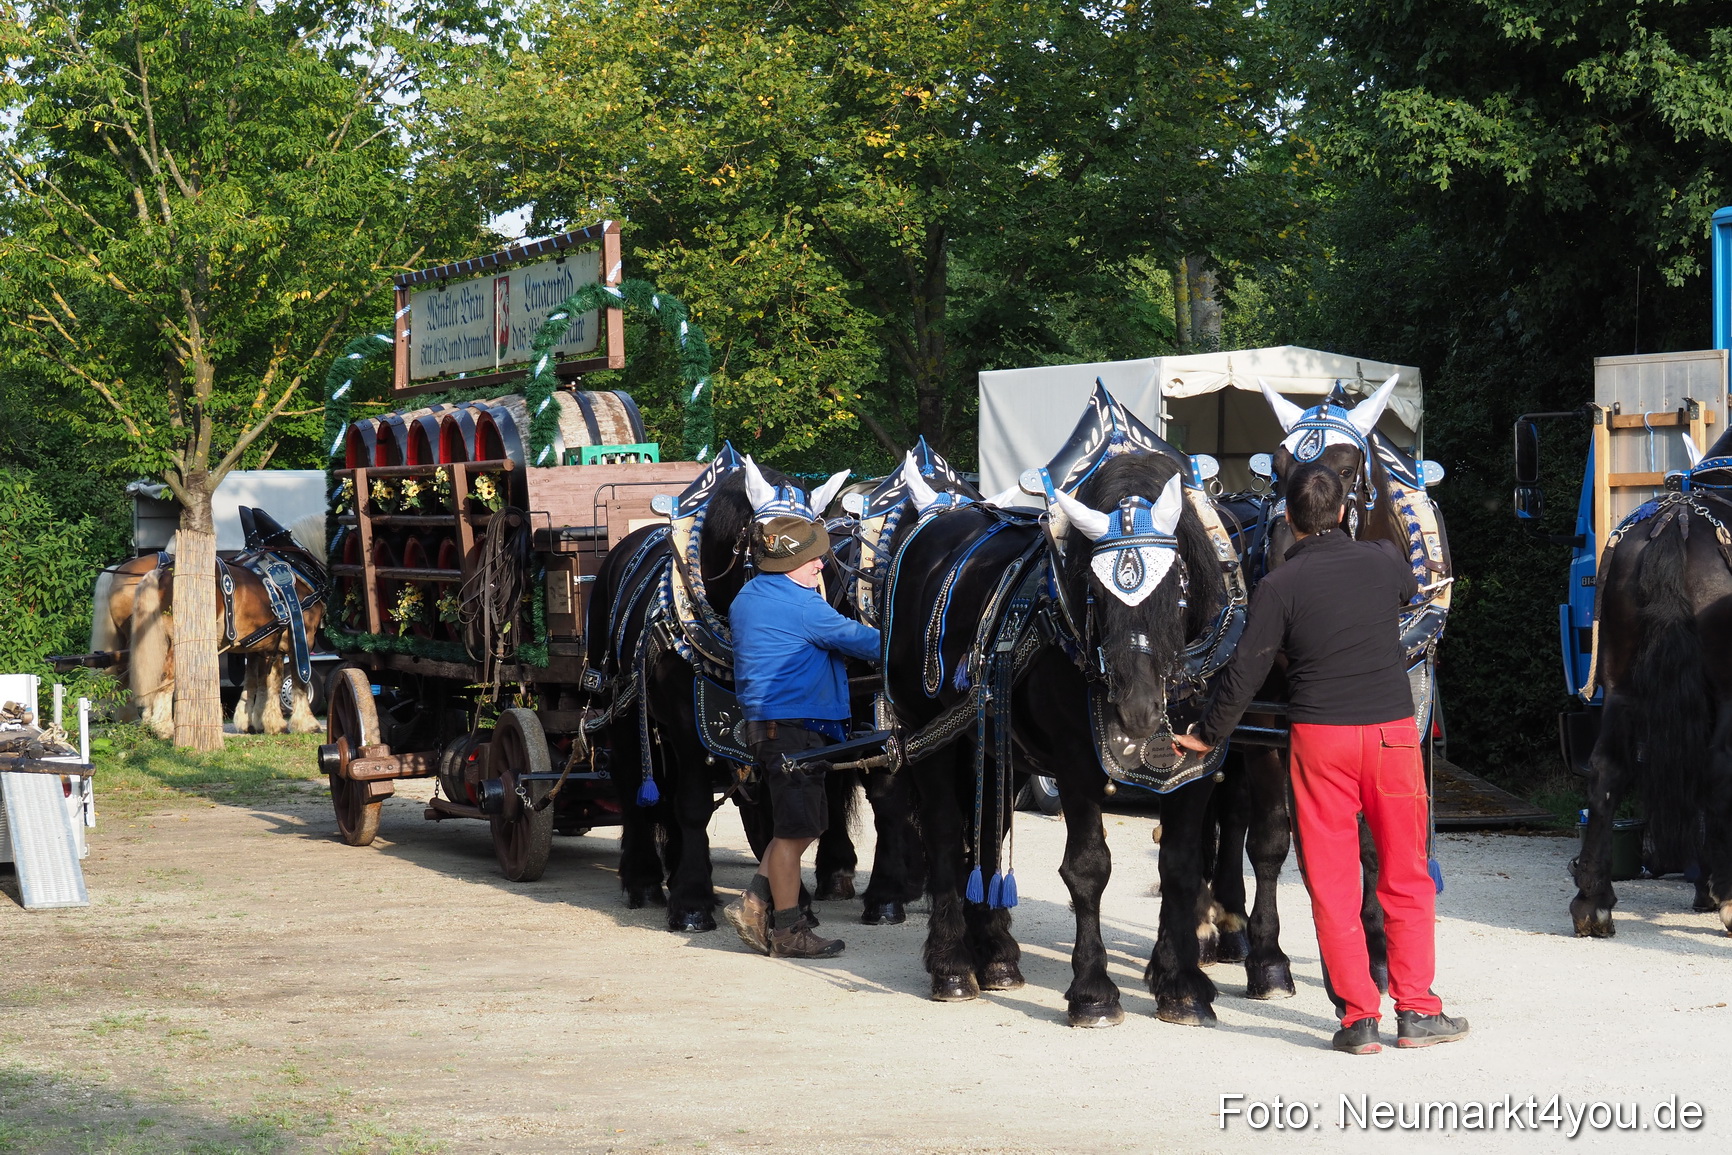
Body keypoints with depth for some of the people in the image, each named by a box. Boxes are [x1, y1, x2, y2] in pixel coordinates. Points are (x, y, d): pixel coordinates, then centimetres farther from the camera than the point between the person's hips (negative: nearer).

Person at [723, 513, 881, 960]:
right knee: (795, 829, -1)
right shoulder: (800, 606, -16)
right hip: (795, 726, -10)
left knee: (805, 823, 17)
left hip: (765, 719, 10)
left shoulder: (748, 598, 14)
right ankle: (788, 931, 6)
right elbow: (859, 640, -10)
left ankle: (753, 905, 13)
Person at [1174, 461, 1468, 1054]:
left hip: (1319, 738, -2)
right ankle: (1416, 1010, 11)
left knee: (1331, 883, 5)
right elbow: (1413, 594, 26)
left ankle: (1359, 1017, 4)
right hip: (1392, 728, 2)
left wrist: (1208, 735, 8)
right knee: (1406, 877, 11)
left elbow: (1246, 669, -5)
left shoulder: (1279, 586, -6)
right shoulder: (1384, 561, 2)